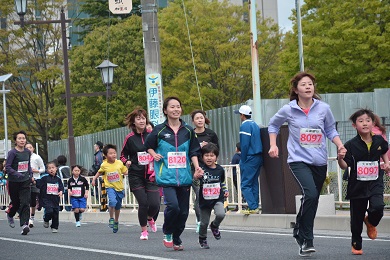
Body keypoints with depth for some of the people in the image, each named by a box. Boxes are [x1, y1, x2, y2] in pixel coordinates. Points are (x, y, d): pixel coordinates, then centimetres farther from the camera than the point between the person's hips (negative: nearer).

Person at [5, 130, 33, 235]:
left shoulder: (27, 152, 7)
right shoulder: (12, 153, -11)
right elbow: (8, 167, -14)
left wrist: (31, 175, 12)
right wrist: (18, 174, -26)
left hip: (25, 181, 3)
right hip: (14, 182, -3)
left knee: (25, 203, -11)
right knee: (16, 203, 10)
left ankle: (24, 224, -17)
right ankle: (10, 215, 43)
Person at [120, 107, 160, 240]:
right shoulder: (130, 138, 0)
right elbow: (123, 155, 10)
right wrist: (127, 161, -10)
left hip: (151, 175, 1)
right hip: (136, 176, -1)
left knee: (154, 204, -7)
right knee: (143, 203, -7)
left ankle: (150, 218, 29)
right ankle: (144, 230, 14)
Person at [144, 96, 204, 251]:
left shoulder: (188, 131, 10)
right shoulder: (159, 131, 3)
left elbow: (193, 152, 14)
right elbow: (148, 146, 15)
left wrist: (197, 168, 0)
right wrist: (154, 155, -5)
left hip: (184, 177, 3)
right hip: (166, 176, -3)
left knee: (183, 211, 4)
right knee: (173, 206, -22)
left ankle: (176, 239, 23)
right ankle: (167, 233, 3)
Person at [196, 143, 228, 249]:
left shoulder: (220, 169, 2)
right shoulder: (201, 169, -11)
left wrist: (225, 190, 8)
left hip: (217, 198, 2)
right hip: (204, 199, -2)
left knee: (220, 214, -24)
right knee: (204, 222, 6)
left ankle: (215, 226, 11)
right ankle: (202, 239, 34)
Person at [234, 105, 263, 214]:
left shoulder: (244, 126, -11)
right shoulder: (255, 125, 16)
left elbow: (245, 145, -17)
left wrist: (243, 161, -9)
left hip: (250, 158, -9)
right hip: (259, 157, 9)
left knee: (245, 184, -7)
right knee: (254, 183, 13)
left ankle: (253, 207, -14)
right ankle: (255, 207, 12)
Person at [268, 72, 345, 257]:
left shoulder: (323, 108, 1)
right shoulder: (288, 110, -2)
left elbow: (331, 130, 13)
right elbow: (273, 125, 16)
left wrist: (340, 145, -4)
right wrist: (273, 145, 5)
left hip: (320, 162, 3)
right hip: (298, 160, -3)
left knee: (313, 200, 10)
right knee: (310, 194, -24)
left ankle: (302, 235, 31)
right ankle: (305, 239, -14)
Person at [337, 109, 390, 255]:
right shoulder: (351, 145, -12)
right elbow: (345, 166, -12)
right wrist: (340, 159, -31)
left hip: (375, 184, 1)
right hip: (357, 186, -1)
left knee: (378, 207, -23)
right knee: (357, 218, 8)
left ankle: (370, 222, 13)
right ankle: (356, 245, 30)